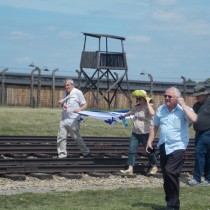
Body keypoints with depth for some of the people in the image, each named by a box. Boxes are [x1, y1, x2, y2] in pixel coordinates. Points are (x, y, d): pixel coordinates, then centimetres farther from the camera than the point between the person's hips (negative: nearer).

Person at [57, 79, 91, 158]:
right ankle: (62, 156, 6)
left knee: (76, 137, 0)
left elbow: (85, 105, -6)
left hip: (73, 121, -7)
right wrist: (61, 103, 6)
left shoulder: (77, 93, -3)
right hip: (64, 119, 7)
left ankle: (86, 153, 15)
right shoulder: (66, 94, 18)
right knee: (61, 138, -1)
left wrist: (79, 109, -25)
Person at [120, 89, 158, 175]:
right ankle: (130, 169, 1)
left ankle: (154, 167, 26)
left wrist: (147, 102, -28)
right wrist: (124, 115, 51)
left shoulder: (147, 107, -13)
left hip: (145, 133, -7)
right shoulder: (137, 107, 10)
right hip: (135, 133, 7)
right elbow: (131, 112, 33)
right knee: (132, 150, 0)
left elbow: (152, 113, -37)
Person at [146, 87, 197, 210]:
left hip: (178, 147, -6)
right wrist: (149, 142, 12)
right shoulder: (161, 109, 7)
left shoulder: (183, 109, -9)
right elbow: (155, 127, 16)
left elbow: (193, 119, -29)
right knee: (166, 176, 12)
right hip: (164, 147, 6)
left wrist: (183, 104, -21)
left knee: (171, 173, -17)